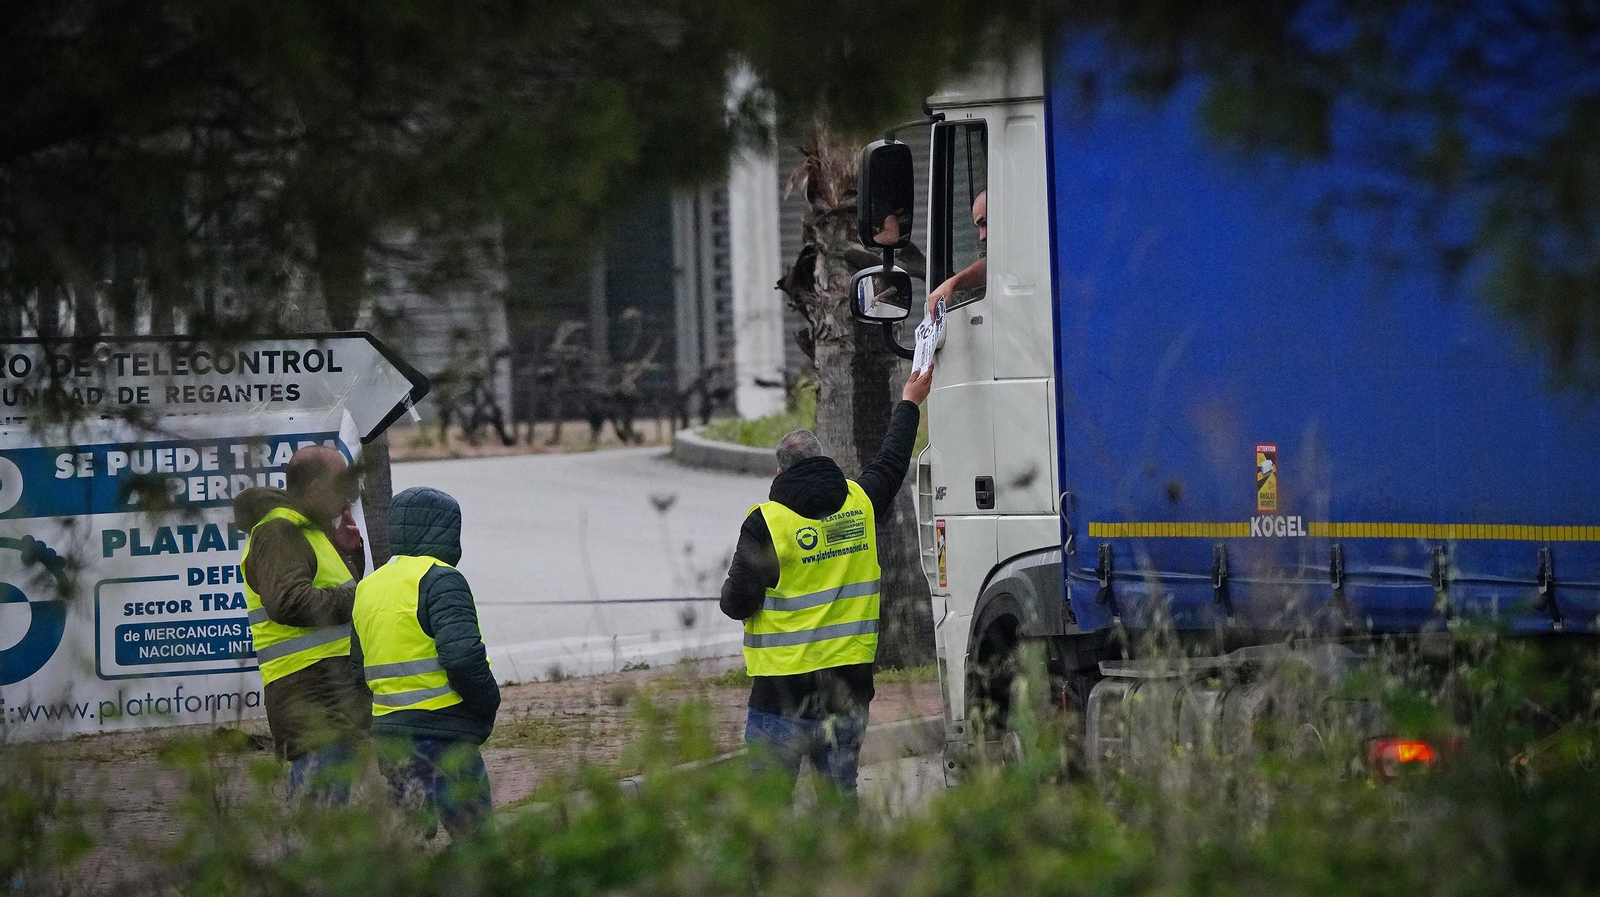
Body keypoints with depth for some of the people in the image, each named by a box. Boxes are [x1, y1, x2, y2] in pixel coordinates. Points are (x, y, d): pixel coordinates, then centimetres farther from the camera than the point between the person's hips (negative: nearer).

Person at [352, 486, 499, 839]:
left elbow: (357, 667, 17)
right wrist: (488, 704, -5)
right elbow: (462, 655, -21)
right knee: (472, 834, -6)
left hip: (387, 734, 8)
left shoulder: (368, 587, 17)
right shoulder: (438, 578, -10)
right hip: (442, 738, -8)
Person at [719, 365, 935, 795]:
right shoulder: (858, 502, 4)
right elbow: (891, 464, 25)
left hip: (784, 694, -5)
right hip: (849, 683, 5)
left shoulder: (766, 522, -11)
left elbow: (737, 603, -10)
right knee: (840, 791, 11)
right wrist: (910, 403, 39)